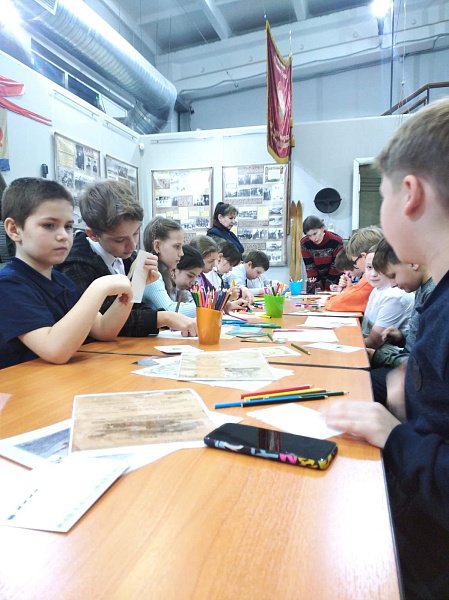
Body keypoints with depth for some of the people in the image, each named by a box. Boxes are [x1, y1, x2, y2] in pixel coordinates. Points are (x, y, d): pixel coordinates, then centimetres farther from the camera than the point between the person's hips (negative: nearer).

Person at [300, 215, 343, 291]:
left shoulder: (336, 241, -23)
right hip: (317, 278, 2)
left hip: (334, 279, -2)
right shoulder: (305, 243, -18)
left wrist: (329, 289, -18)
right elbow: (309, 267, -14)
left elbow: (336, 266, -17)